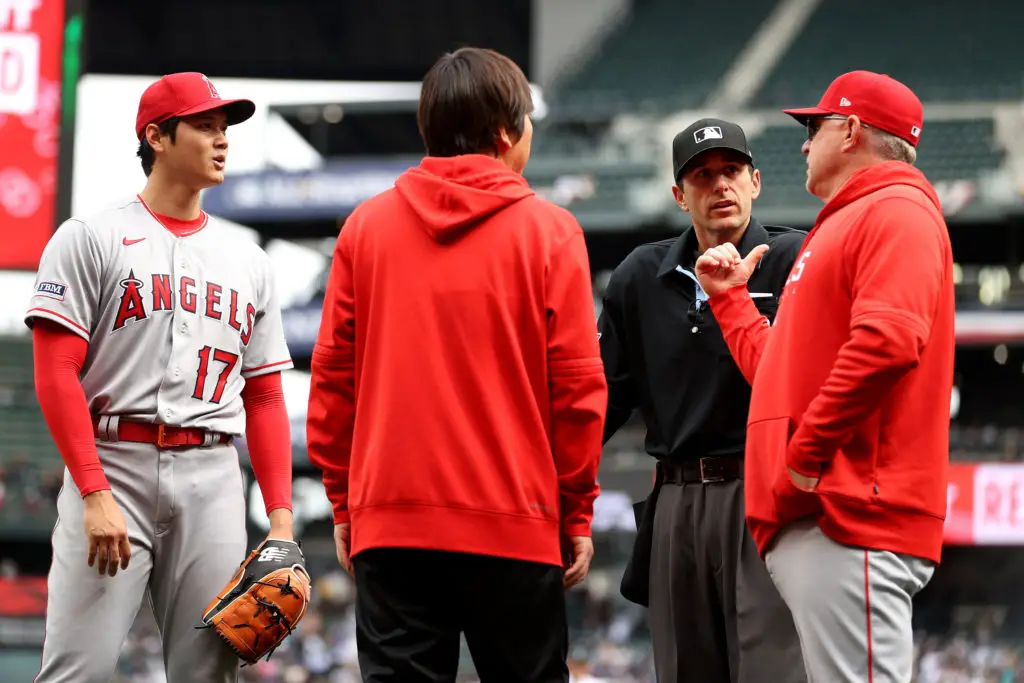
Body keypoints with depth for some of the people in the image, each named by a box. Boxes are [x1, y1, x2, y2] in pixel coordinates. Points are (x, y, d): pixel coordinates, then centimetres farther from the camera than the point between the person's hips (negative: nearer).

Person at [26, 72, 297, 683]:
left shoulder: (249, 262, 18)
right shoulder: (91, 238, 3)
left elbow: (264, 399, 17)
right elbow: (56, 374, -5)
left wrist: (281, 513, 5)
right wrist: (95, 494, -15)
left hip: (213, 478, 5)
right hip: (112, 465, -4)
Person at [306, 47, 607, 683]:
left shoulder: (366, 227, 5)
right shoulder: (549, 231, -1)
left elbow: (333, 376, 5)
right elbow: (578, 385, -4)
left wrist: (344, 503, 13)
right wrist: (577, 514, 4)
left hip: (389, 520, 2)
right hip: (516, 521, -2)